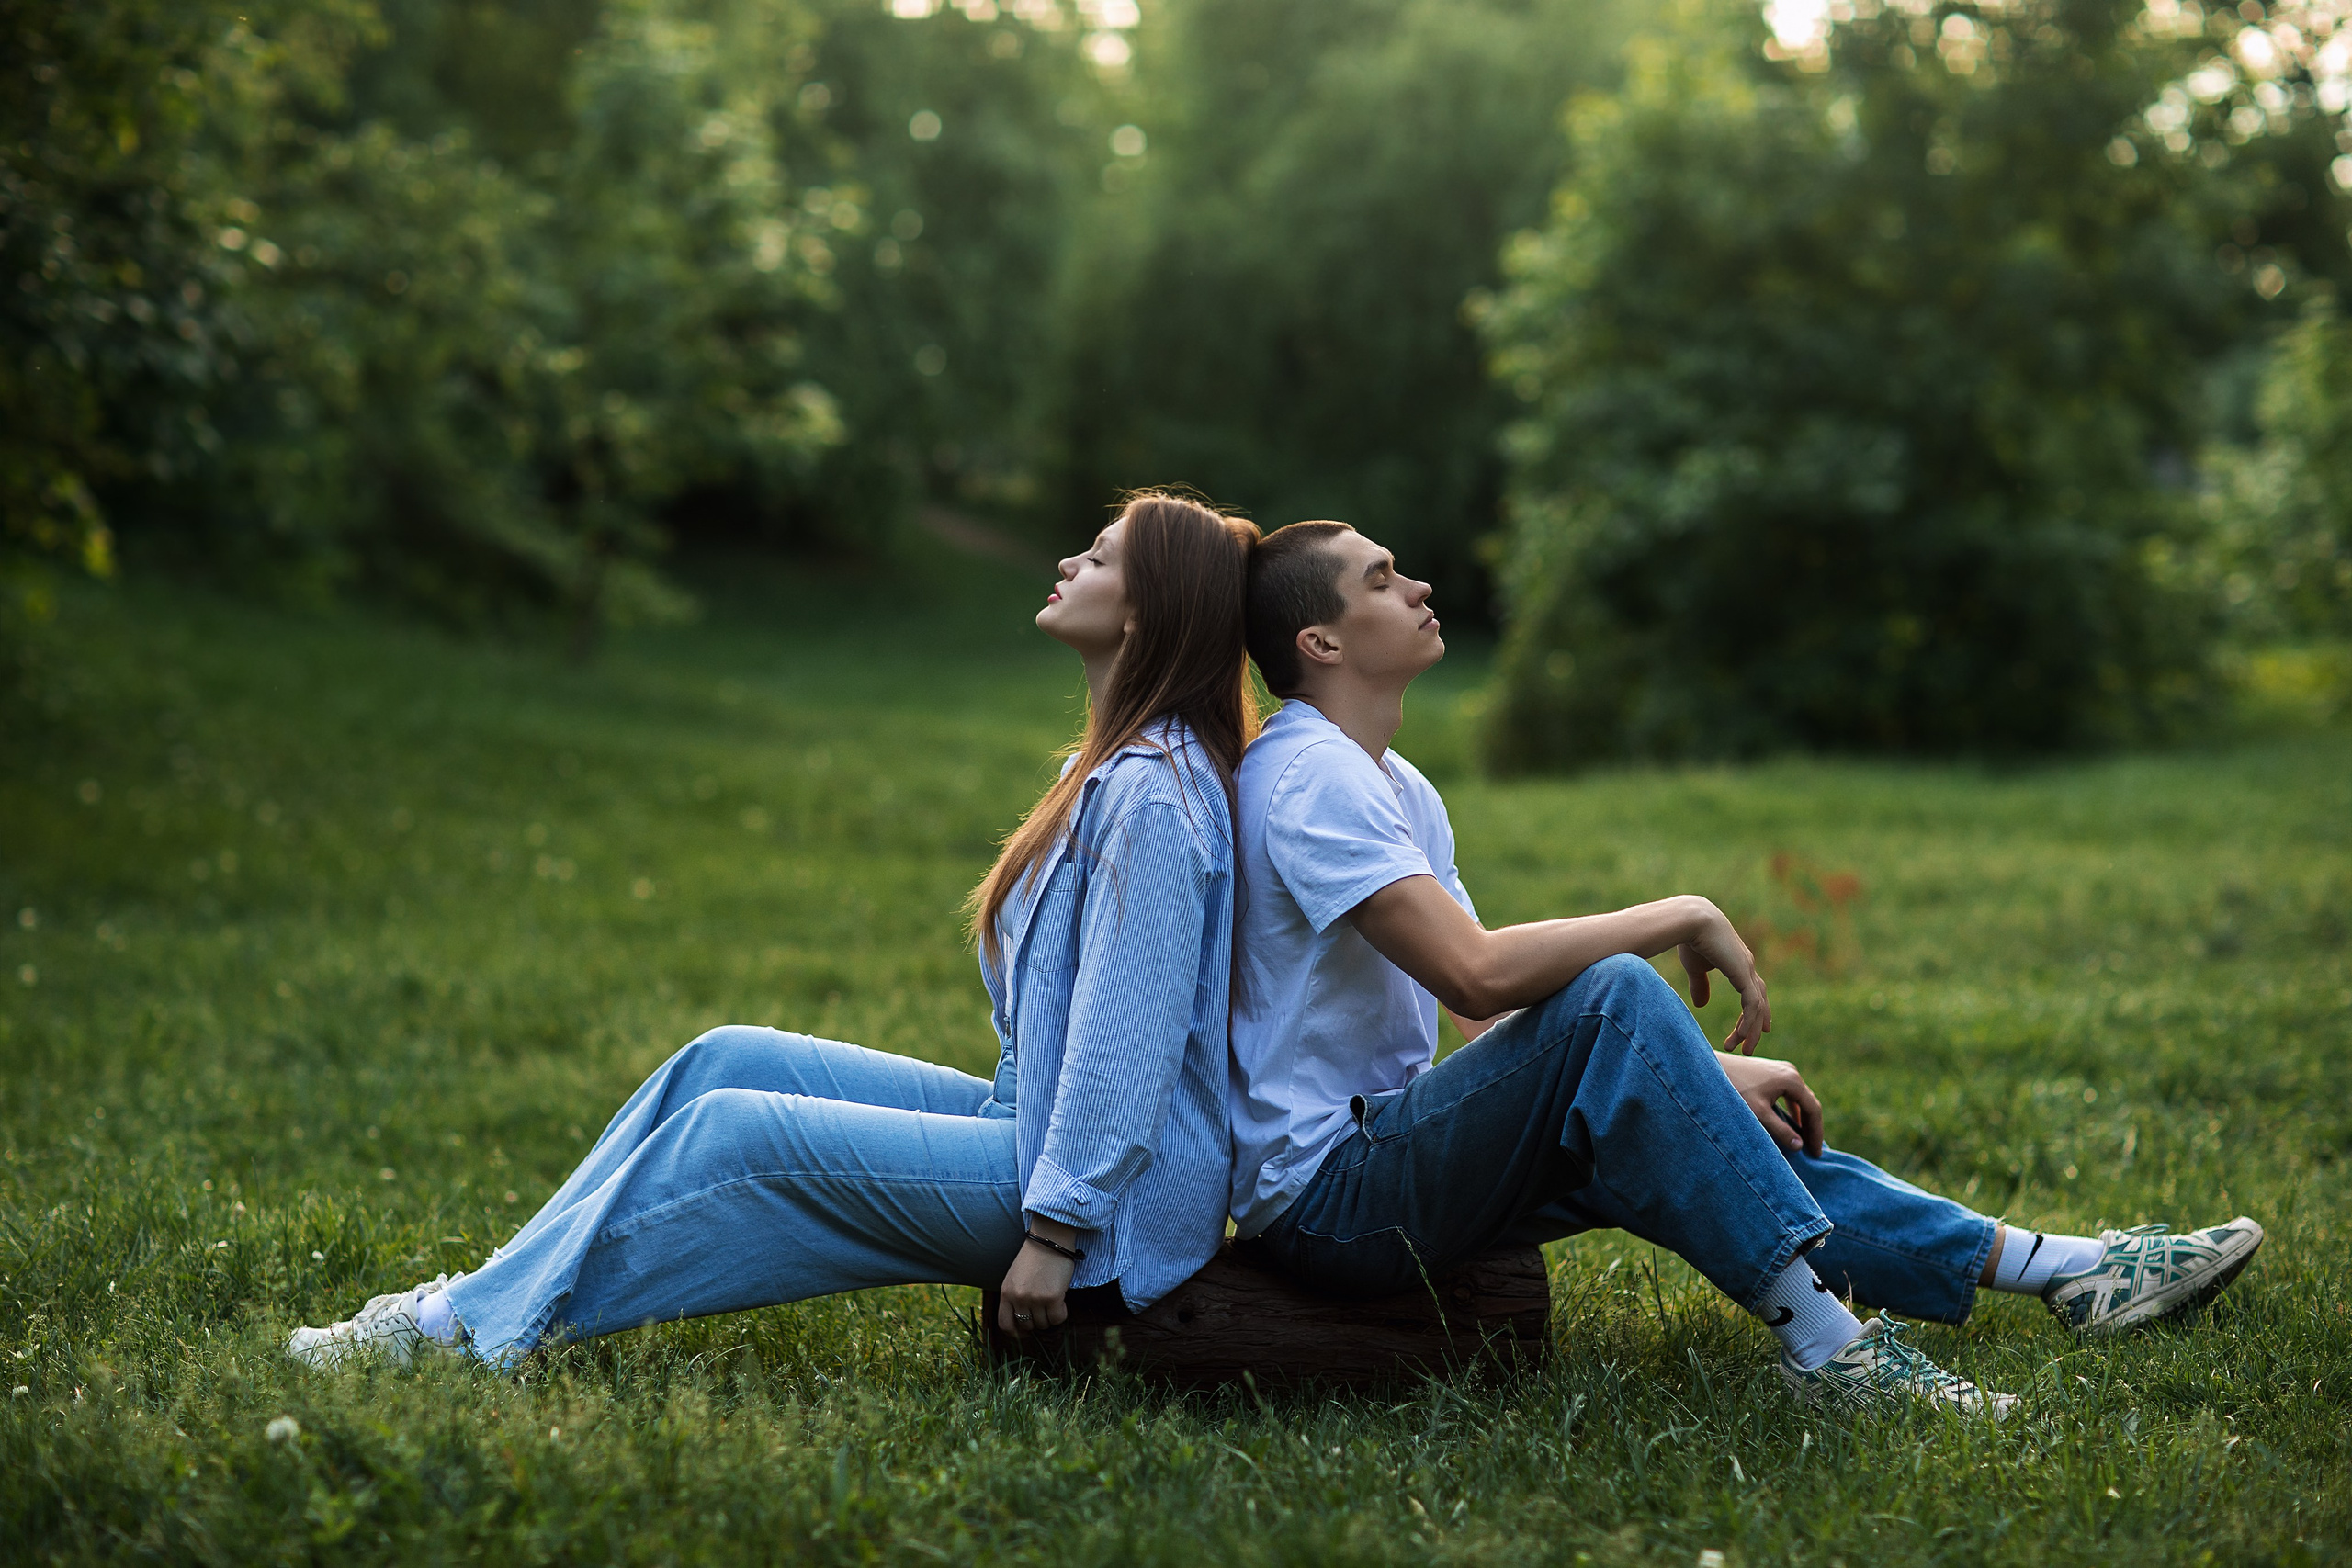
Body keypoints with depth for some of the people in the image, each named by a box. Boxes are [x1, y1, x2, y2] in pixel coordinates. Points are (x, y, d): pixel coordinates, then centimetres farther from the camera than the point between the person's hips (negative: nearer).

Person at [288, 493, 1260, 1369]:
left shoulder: (1153, 793, -18)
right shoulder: (1109, 769, 15)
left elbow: (1128, 1046, -23)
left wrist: (1054, 1234, -23)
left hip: (1095, 1176, -10)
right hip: (1030, 1120, 10)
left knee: (734, 1130, -15)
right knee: (730, 1059, 2)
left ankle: (488, 1328, -5)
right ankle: (498, 1290, 3)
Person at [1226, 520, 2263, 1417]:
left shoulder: (1391, 786, 16)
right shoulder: (1310, 779, -16)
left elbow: (1504, 1019, 13)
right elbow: (1479, 975, -27)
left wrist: (1698, 1068, 2)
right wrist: (1683, 920, -16)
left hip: (1396, 1149, 10)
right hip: (1322, 1193, -10)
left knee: (1715, 1131, 7)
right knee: (1613, 995, -25)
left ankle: (2045, 1265, 11)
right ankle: (1816, 1334, -25)